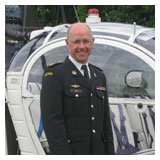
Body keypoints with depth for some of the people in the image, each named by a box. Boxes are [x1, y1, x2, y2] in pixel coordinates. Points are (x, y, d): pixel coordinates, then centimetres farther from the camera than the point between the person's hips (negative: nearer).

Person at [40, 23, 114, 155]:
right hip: (67, 152, -6)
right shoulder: (54, 75, -7)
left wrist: (110, 154, 10)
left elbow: (105, 119, 16)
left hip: (97, 153, 6)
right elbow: (52, 121, -14)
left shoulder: (99, 76, 15)